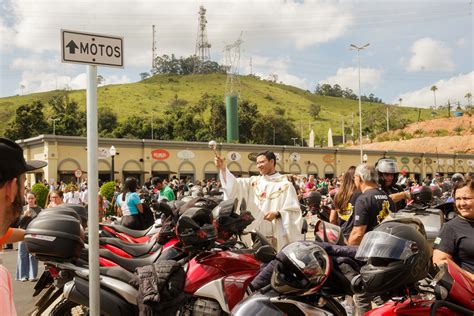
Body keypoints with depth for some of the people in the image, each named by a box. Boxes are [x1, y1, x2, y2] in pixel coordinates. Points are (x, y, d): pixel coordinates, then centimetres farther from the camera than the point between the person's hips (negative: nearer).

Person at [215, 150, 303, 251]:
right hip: (255, 236, 5)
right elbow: (235, 185, -3)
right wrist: (223, 168, -16)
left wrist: (277, 214, -21)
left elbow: (293, 211, -5)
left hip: (277, 238, -4)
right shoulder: (254, 182, 11)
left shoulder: (285, 185, -2)